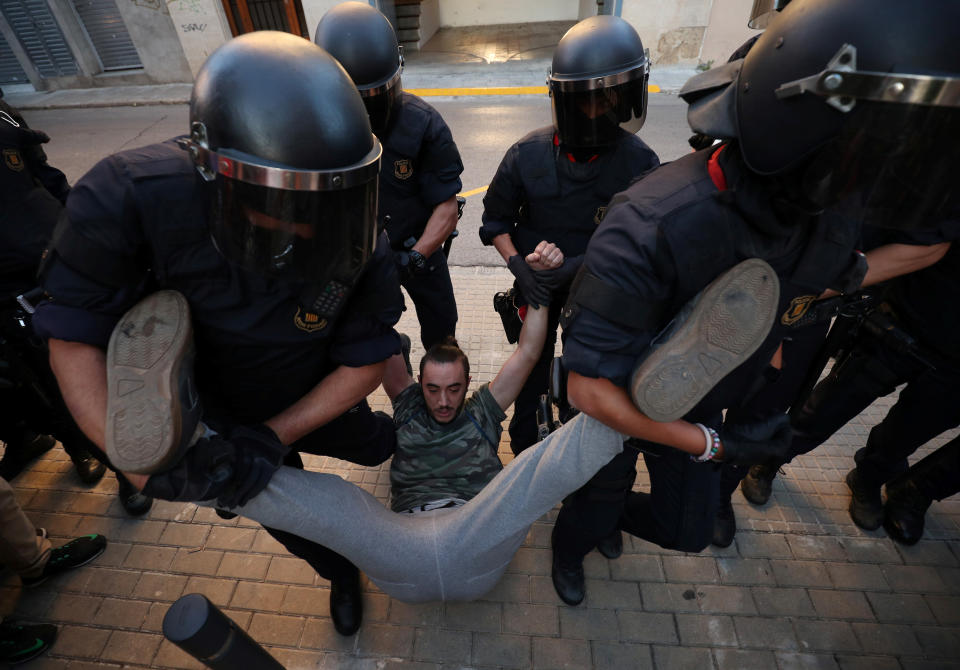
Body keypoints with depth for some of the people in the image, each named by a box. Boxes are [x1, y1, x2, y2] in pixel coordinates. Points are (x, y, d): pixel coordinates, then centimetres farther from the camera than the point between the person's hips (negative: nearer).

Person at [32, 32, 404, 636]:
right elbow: (73, 335, -24)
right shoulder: (136, 196, -36)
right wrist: (134, 454, -31)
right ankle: (340, 573, 58)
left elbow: (365, 361, -22)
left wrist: (275, 436, -28)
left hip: (316, 403, 0)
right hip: (221, 416, 1)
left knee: (378, 444, 31)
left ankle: (405, 436, 71)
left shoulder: (362, 244, -34)